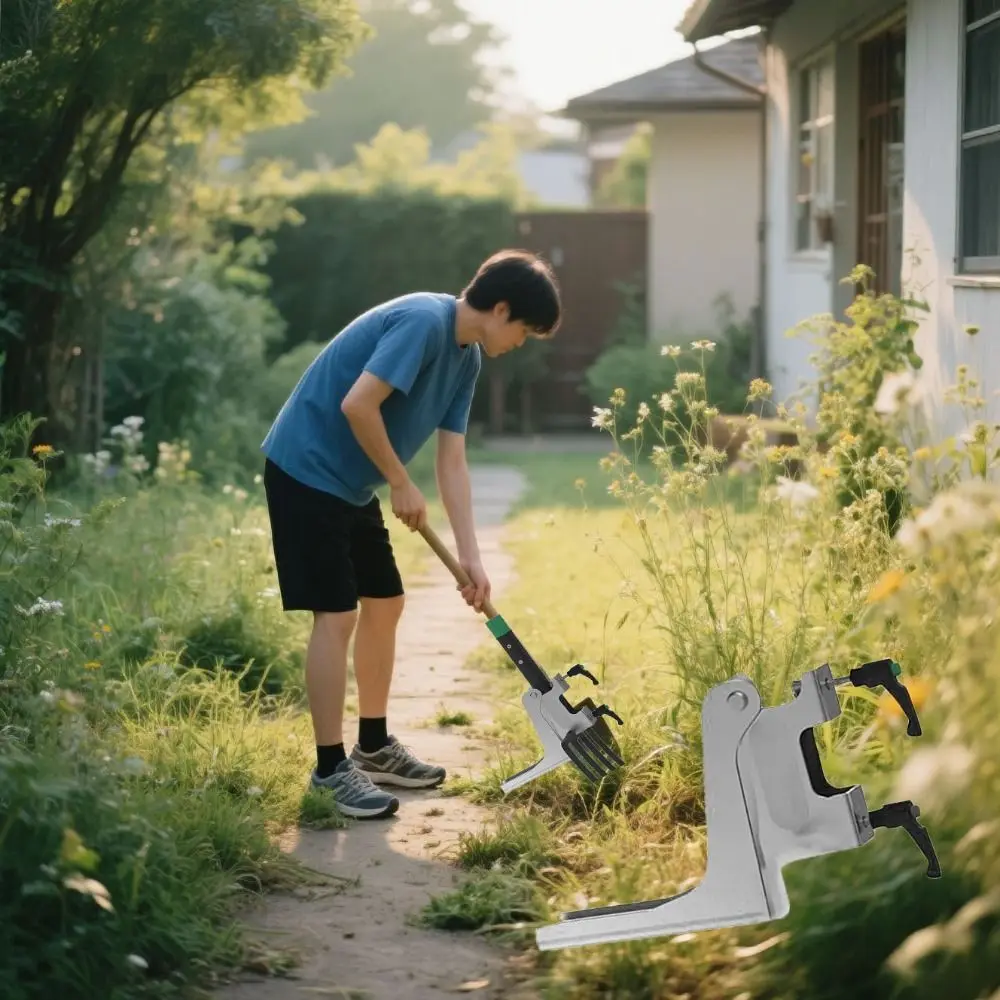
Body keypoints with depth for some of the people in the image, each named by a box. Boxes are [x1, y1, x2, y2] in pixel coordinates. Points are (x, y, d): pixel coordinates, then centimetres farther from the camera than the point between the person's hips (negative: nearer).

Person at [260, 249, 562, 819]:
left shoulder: (468, 359, 8)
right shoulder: (423, 322, -22)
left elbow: (453, 463, 7)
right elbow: (358, 405, -29)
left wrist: (472, 558, 1)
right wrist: (402, 484, -16)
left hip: (352, 485, 10)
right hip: (307, 470, -10)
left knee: (385, 603, 14)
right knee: (337, 615, -10)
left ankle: (374, 747, 27)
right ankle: (331, 768, -2)